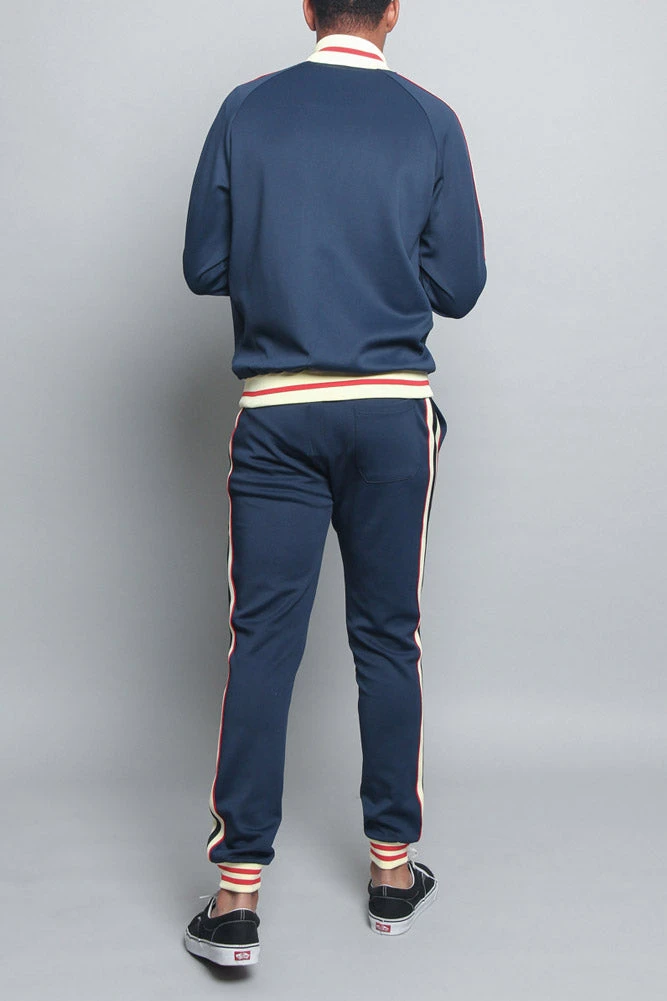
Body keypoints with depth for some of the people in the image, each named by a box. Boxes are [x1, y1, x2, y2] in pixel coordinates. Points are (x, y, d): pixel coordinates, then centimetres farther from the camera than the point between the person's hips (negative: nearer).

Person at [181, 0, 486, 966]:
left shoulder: (247, 109, 3)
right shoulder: (429, 120, 1)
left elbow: (204, 266, 4)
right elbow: (459, 284, 1)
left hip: (277, 413, 0)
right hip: (393, 411, 0)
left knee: (262, 640, 2)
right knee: (387, 639, 10)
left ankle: (236, 897, 4)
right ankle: (394, 869, 21)